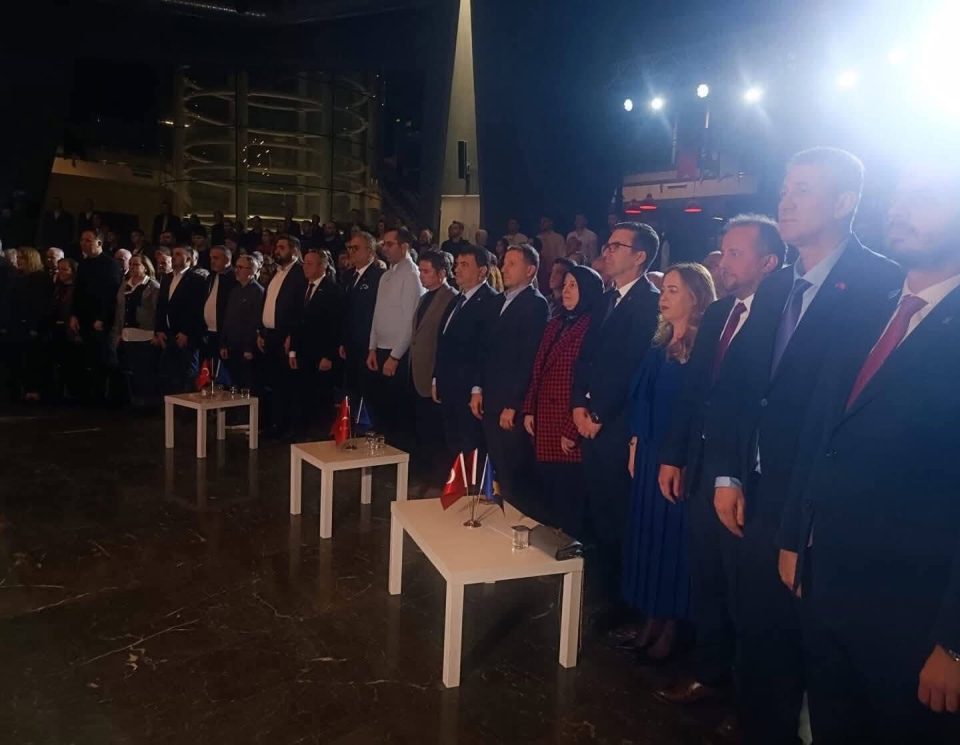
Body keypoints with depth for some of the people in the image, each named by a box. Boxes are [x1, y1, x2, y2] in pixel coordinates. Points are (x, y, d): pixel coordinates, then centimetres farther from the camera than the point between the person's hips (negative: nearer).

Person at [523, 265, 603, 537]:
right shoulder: (555, 323, 15)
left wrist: (573, 430, -17)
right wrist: (529, 410, 9)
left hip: (569, 432, -8)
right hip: (545, 426, 8)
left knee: (569, 502, 3)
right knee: (549, 498, 15)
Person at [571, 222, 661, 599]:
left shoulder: (651, 302, -13)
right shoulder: (608, 299, 15)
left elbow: (637, 370, -18)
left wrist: (600, 416, -12)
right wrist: (580, 405, 1)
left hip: (618, 429, -8)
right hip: (592, 424, 8)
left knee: (618, 515, 2)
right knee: (597, 512, 14)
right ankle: (602, 588, 29)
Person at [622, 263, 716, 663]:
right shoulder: (660, 342, 10)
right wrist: (636, 443, 8)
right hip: (649, 454, 8)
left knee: (673, 537, 4)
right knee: (647, 535, 14)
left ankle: (672, 627, 21)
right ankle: (653, 619, 28)